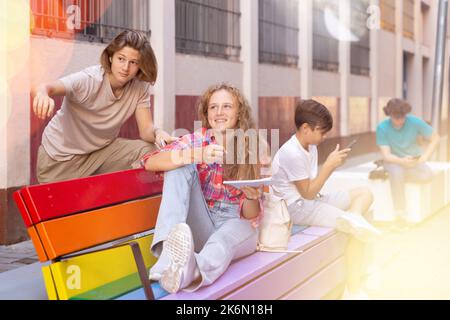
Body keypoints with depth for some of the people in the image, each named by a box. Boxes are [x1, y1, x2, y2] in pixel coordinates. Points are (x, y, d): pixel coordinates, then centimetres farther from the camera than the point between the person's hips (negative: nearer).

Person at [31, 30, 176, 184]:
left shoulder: (140, 87, -13)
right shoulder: (89, 80, -27)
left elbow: (146, 130, -15)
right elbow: (47, 87, -43)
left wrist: (157, 132, -40)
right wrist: (42, 94, -69)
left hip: (101, 149, 4)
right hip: (61, 159, -3)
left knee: (147, 151, -18)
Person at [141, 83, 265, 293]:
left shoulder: (252, 151, -3)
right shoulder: (197, 140, -2)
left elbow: (251, 216, -5)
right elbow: (150, 162, -18)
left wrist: (252, 196, -29)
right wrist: (197, 156, -33)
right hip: (201, 227, 2)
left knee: (223, 240, -38)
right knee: (181, 164, -20)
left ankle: (190, 272, -73)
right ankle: (169, 250, -39)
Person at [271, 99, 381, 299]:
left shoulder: (310, 146, 7)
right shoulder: (292, 154, -21)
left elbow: (313, 183, 10)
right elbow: (308, 193, -18)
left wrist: (332, 165, -3)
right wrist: (329, 165, -17)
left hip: (311, 199, 10)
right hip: (298, 208, -10)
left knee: (364, 194, 9)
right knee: (358, 231, -19)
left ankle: (353, 217, -17)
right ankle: (353, 290, -14)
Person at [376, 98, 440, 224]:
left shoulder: (415, 122, -16)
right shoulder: (382, 128, -18)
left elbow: (435, 138, -5)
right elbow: (386, 155, -21)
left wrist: (425, 156, -20)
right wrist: (402, 161, -41)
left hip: (414, 160, 2)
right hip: (394, 161, -1)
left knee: (427, 175, -30)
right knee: (397, 172, -37)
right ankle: (400, 214, -30)